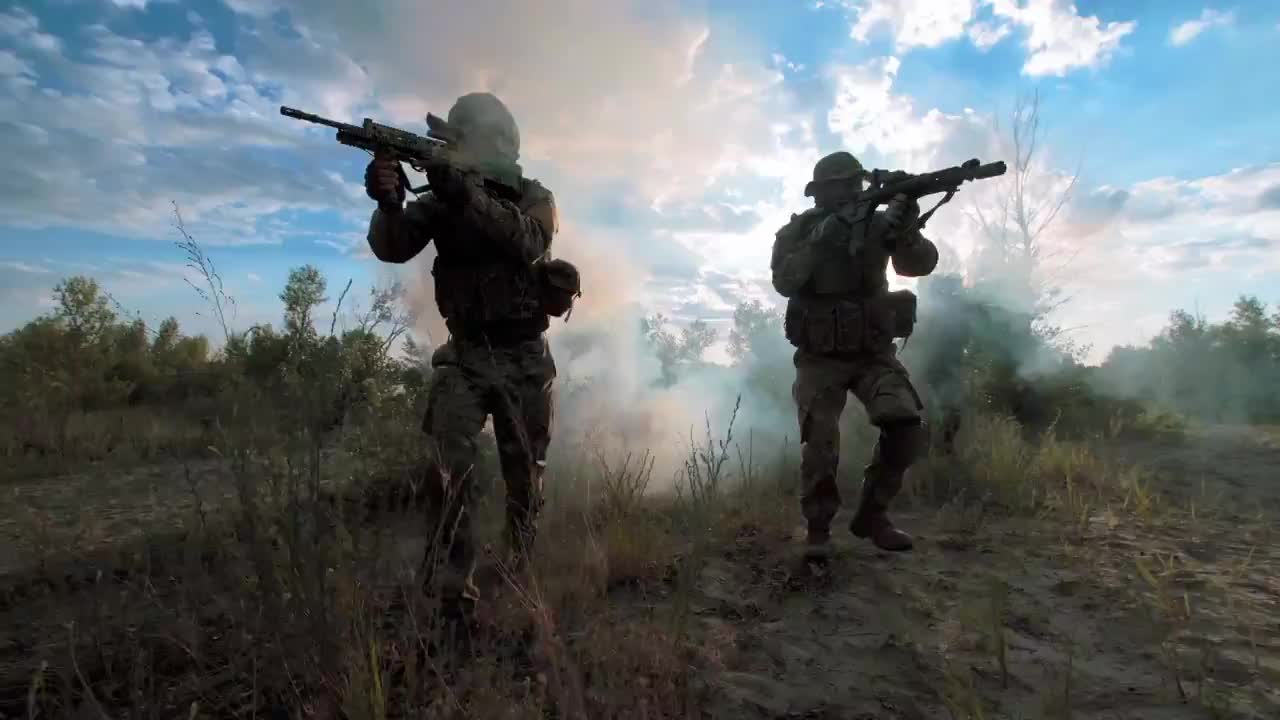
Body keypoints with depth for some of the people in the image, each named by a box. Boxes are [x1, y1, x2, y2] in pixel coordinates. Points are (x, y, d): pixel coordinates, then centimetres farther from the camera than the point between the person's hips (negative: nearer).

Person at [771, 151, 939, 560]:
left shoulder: (876, 224, -1)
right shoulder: (797, 232, -3)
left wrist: (906, 227, -33)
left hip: (873, 352, 2)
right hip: (820, 358, -1)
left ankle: (871, 514, 4)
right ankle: (818, 528, 10)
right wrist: (820, 239, -28)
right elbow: (785, 282, -20)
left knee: (907, 427, -18)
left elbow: (921, 264, -15)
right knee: (820, 446, -13)